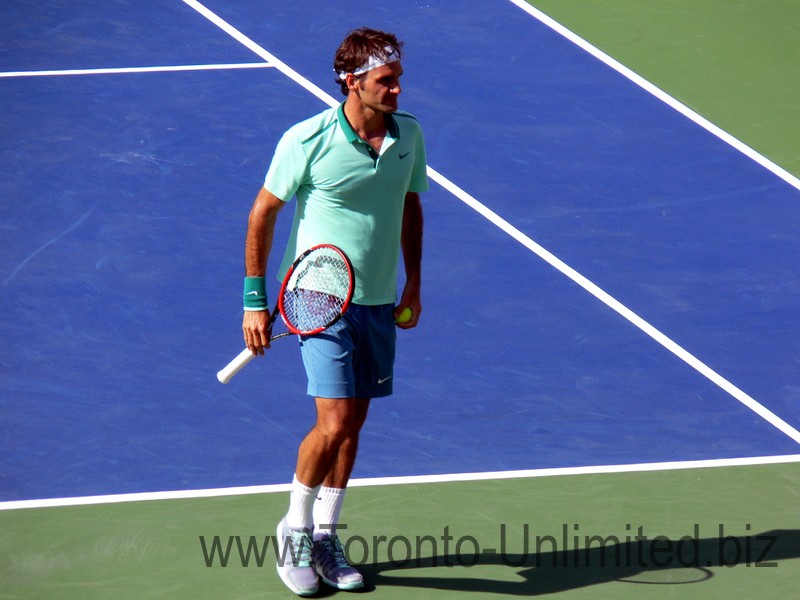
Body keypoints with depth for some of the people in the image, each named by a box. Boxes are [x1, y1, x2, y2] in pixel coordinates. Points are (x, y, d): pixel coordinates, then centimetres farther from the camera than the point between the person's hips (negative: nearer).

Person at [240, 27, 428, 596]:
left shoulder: (409, 135, 0)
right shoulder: (307, 141, -14)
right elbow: (263, 212, -4)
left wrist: (413, 284, 15)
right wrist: (255, 300, -5)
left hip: (379, 303, 5)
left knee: (352, 424, 9)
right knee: (335, 422, -13)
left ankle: (325, 535, 23)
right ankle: (295, 529, 9)